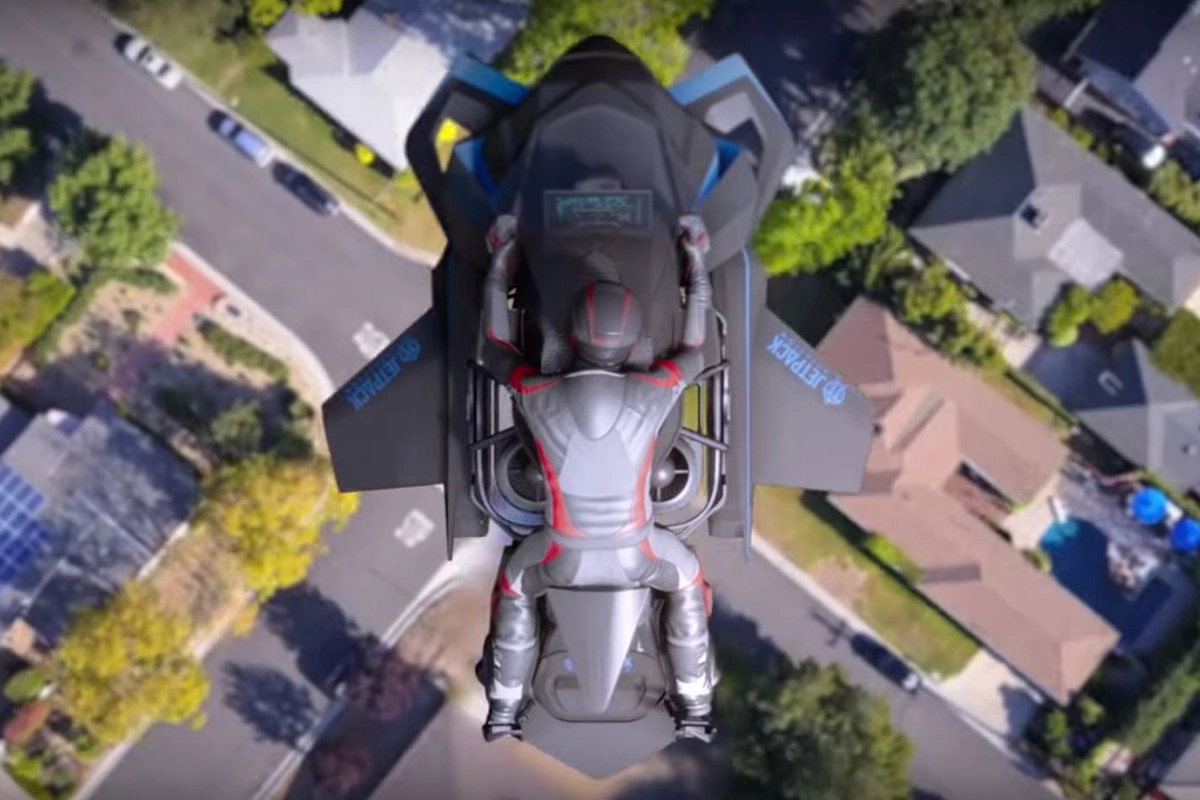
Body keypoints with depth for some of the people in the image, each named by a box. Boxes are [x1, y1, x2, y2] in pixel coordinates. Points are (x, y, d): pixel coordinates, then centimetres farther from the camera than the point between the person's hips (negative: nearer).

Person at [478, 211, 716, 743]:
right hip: (633, 553, 0)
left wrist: (501, 256, 13)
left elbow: (494, 341, 3)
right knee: (687, 579, 33)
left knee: (515, 587, 34)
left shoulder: (536, 395, -17)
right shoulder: (653, 392, -18)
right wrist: (695, 258, 14)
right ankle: (694, 708, 38)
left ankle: (504, 710, 40)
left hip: (564, 555, 0)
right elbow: (694, 347, 3)